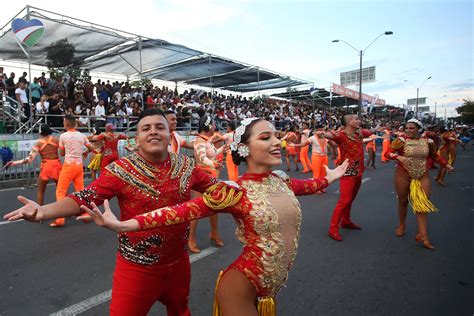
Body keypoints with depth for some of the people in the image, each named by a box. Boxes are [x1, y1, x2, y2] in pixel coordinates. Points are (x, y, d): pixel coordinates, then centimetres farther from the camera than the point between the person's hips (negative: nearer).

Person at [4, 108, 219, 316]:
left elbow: (215, 186, 7)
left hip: (178, 262, 4)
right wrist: (42, 211, -33)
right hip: (137, 267, -3)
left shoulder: (186, 166, -5)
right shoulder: (122, 170, -15)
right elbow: (86, 198, -20)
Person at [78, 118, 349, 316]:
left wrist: (330, 178, 35)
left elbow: (304, 186, 20)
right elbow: (184, 211, -28)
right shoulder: (235, 191, -22)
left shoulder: (281, 179, -2)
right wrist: (122, 225, -35)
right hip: (241, 288, -6)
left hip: (269, 289, 6)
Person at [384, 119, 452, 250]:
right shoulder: (401, 140, -10)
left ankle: (423, 235, 1)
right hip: (403, 175, -2)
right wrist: (399, 157, -30)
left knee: (423, 204, -4)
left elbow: (434, 155, 18)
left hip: (423, 176, 2)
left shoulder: (428, 141, 1)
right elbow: (387, 153, -13)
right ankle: (402, 225, 34)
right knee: (403, 201, 12)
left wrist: (446, 164, 12)